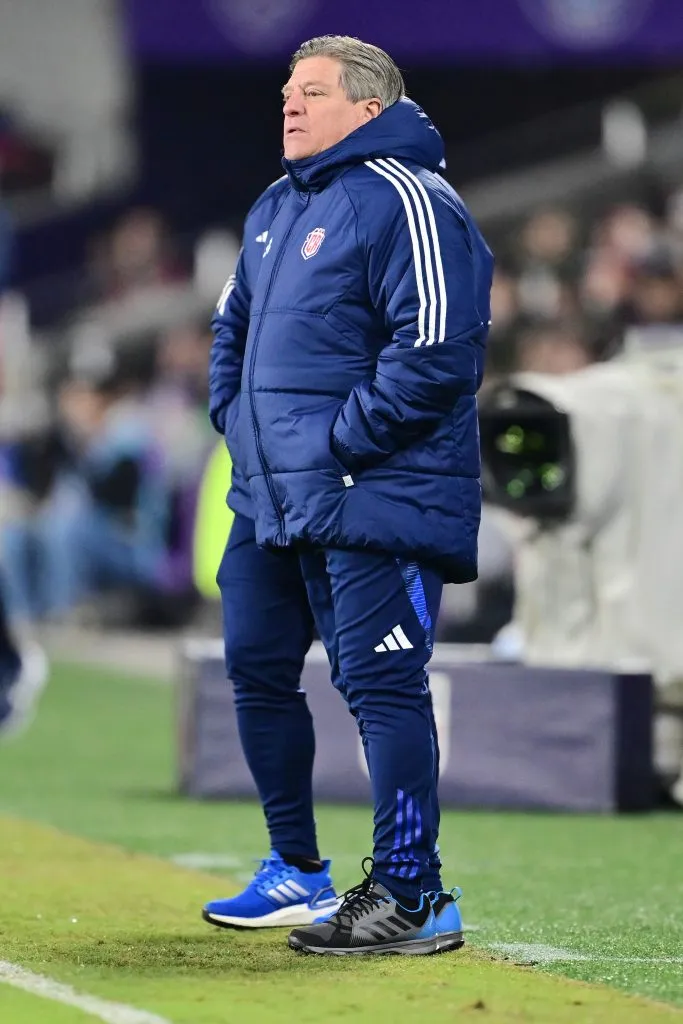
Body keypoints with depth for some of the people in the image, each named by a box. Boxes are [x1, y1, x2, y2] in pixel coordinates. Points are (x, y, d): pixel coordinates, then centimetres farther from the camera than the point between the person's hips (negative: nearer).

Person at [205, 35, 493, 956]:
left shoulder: (406, 202, -12)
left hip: (372, 500, -10)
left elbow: (437, 348, -20)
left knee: (380, 686, -10)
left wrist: (342, 442, -18)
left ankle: (411, 897, -6)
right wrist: (235, 415, 13)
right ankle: (297, 872, 28)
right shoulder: (275, 209, 18)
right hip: (270, 496, 10)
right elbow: (234, 323, 30)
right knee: (257, 670, 14)